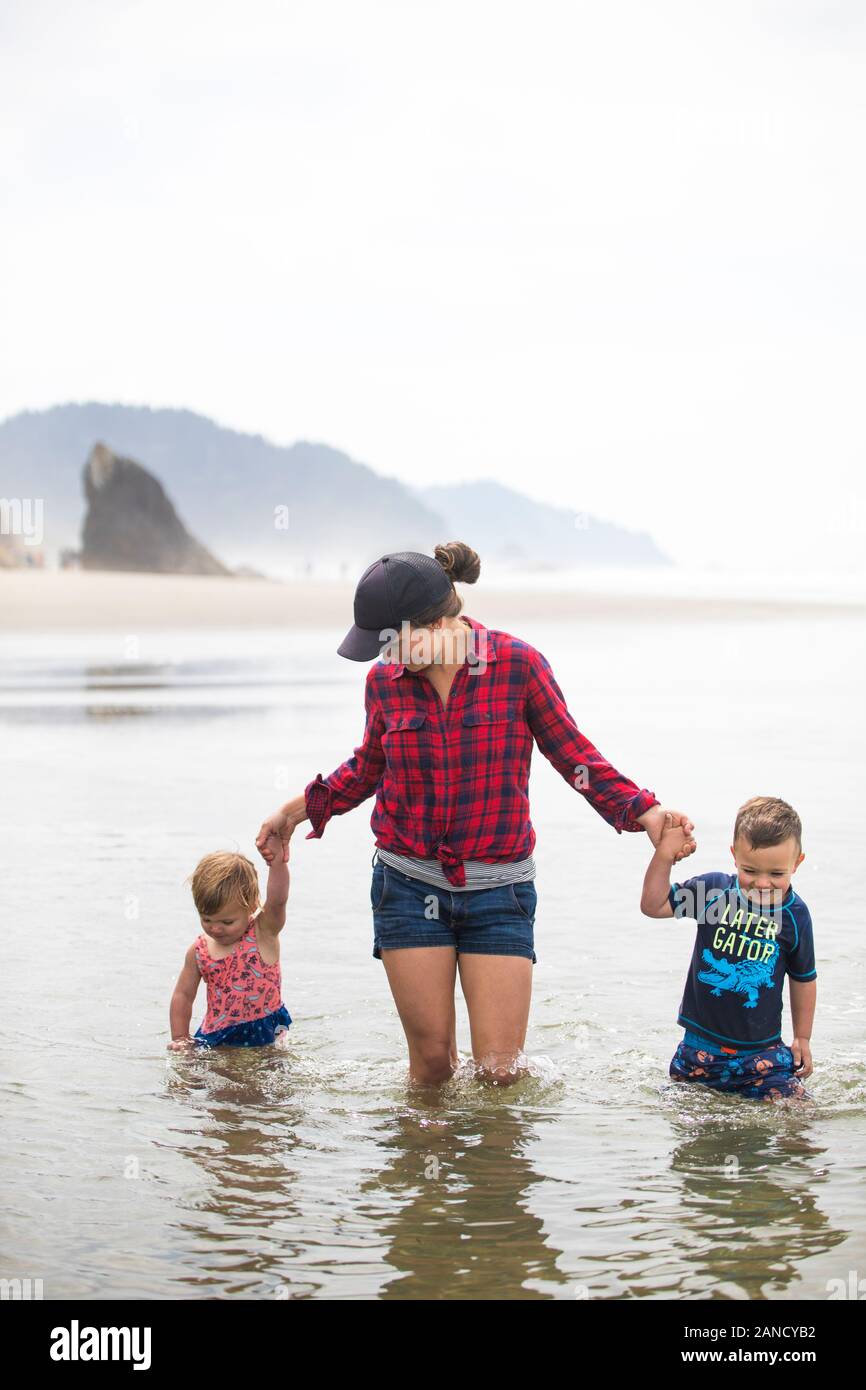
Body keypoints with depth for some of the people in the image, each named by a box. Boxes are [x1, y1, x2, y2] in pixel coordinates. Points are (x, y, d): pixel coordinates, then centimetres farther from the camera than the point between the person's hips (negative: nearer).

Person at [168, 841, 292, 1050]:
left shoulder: (263, 933, -9)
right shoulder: (199, 951, 2)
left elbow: (277, 901, -29)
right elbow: (183, 995, 11)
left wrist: (277, 861, -44)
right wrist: (180, 1039, 4)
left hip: (263, 1032, -3)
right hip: (215, 1038, 3)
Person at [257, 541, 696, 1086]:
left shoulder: (517, 664, -9)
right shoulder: (385, 680, 0)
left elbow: (572, 754, 0)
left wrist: (643, 811, -11)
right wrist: (303, 808, 17)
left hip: (498, 890, -2)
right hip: (410, 885, 2)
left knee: (500, 1069, -2)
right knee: (431, 1059, 3)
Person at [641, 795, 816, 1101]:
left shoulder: (795, 915, -5)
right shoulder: (713, 889, -7)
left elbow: (803, 979, 8)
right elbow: (653, 905, -5)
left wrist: (802, 1038, 13)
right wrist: (665, 854, -16)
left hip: (761, 1048, 0)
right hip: (701, 1041, 1)